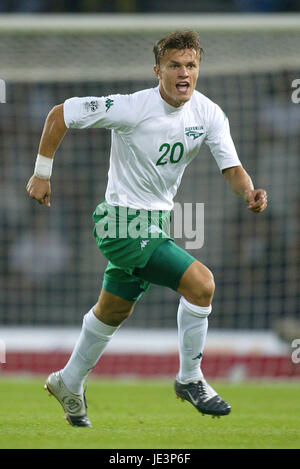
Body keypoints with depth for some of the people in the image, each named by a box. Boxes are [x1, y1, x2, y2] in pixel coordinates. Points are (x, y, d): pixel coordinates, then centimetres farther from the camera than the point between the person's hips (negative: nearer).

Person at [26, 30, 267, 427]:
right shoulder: (132, 108, -22)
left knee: (114, 311, 22)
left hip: (158, 221, 7)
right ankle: (190, 380, -4)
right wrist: (42, 173, -9)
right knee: (201, 282, -20)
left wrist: (249, 193, -32)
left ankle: (69, 383, 43)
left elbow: (231, 167, -10)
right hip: (124, 220, -7)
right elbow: (59, 115, -14)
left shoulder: (209, 114, -6)